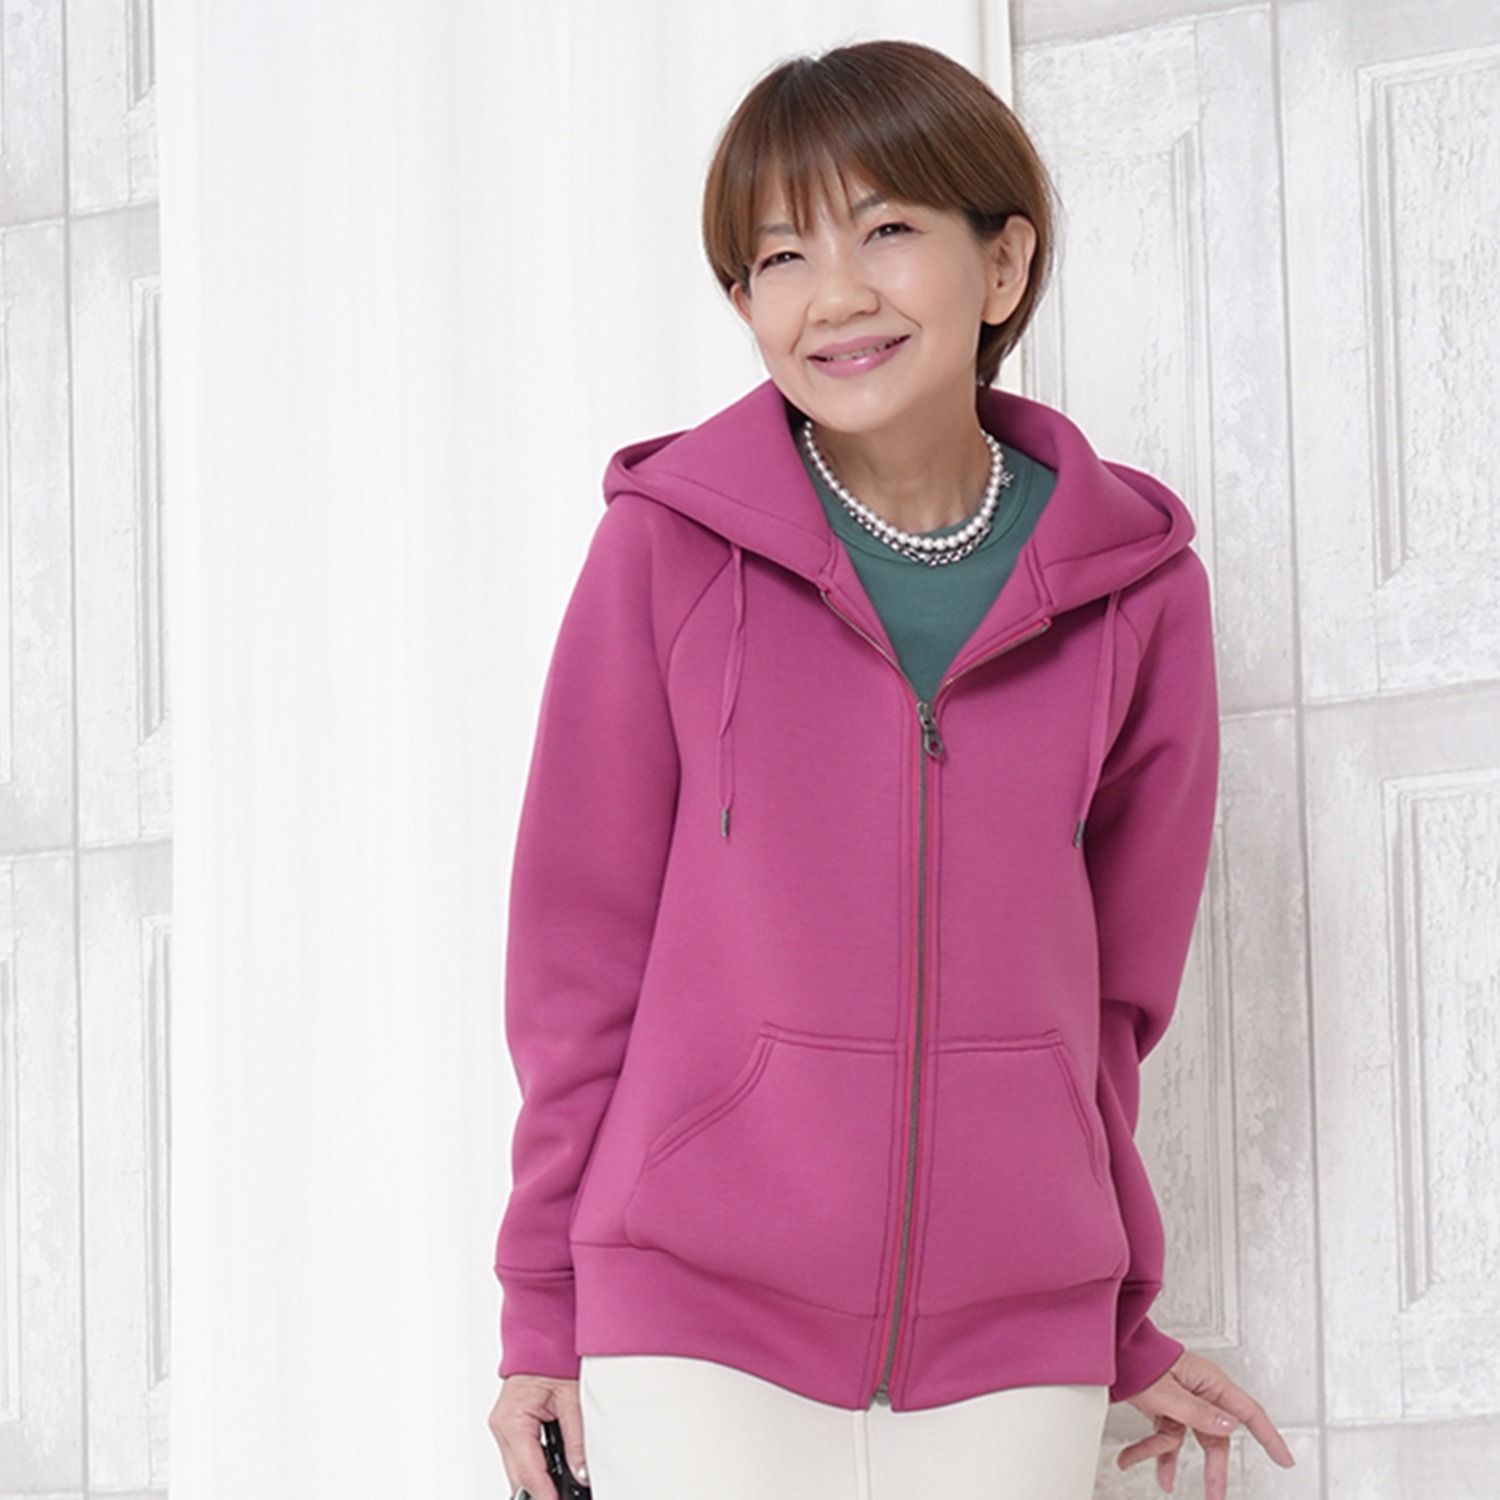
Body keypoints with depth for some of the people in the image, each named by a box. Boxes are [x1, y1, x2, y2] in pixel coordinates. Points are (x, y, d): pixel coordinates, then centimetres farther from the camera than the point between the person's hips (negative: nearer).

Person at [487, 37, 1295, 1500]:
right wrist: (543, 1307, 4)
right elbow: (580, 942, 1)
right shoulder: (666, 552, -4)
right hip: (700, 1322, -2)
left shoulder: (1140, 592, 2)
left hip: (1012, 1345, 2)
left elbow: (1111, 986, 10)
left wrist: (1121, 1330, 15)